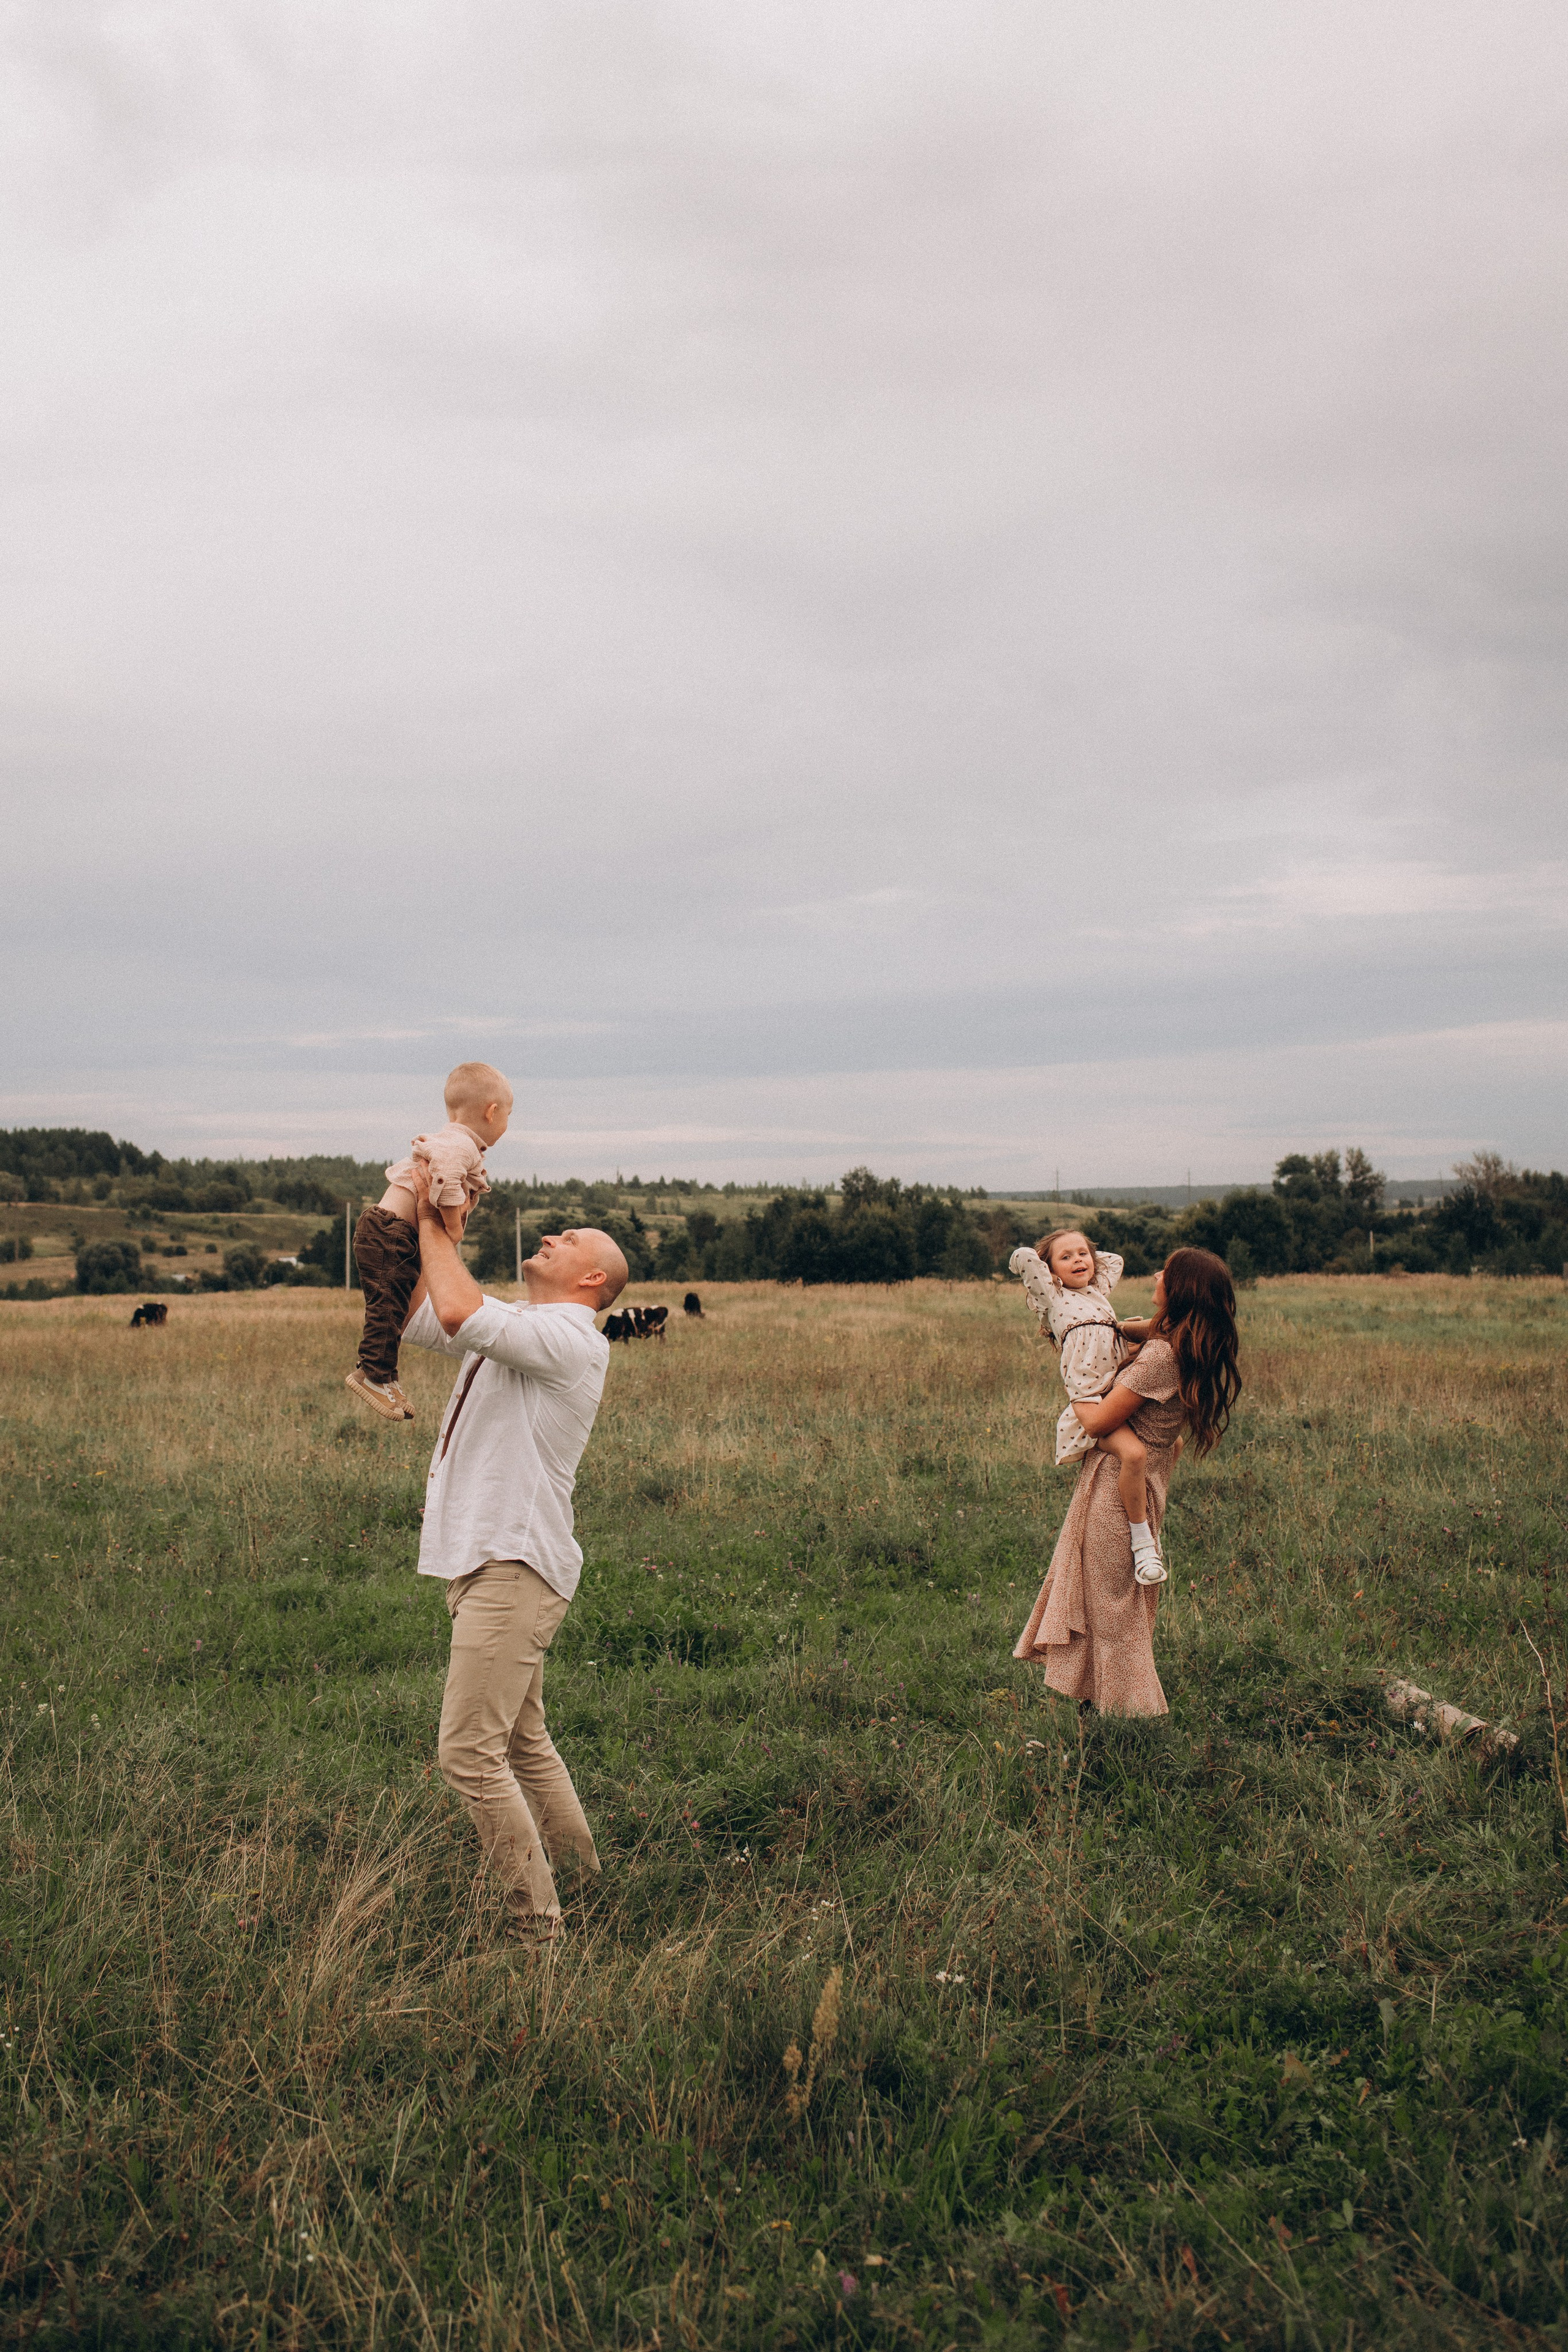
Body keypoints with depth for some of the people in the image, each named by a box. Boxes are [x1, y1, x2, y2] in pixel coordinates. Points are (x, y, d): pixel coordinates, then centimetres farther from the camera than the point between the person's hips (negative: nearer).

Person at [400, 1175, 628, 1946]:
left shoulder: (572, 1338, -13)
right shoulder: (512, 1327, 17)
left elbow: (459, 1313, -27)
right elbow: (412, 1318, 22)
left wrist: (432, 1224, -11)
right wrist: (429, 1222, 12)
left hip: (516, 1568, -10)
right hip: (484, 1562, 10)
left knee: (469, 1753, -12)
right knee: (522, 1743, 17)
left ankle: (535, 1923, -4)